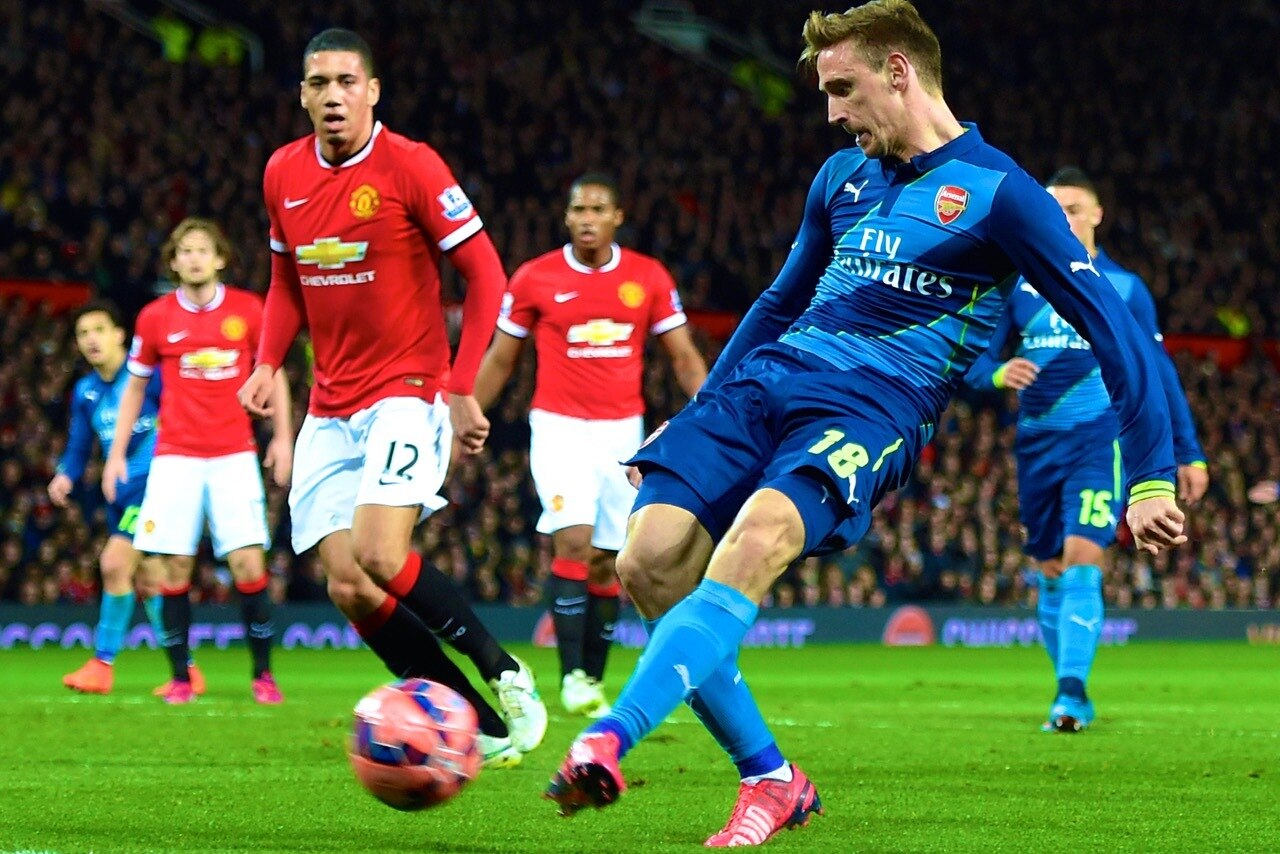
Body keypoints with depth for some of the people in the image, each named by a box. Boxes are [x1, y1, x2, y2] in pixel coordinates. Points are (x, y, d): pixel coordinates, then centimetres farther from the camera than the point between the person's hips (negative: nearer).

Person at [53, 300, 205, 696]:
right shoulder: (85, 391, 10)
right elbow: (79, 446, 16)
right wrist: (65, 475, -3)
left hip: (154, 484, -8)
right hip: (121, 495, 8)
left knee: (114, 563, -18)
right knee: (148, 581, 11)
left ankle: (103, 663, -9)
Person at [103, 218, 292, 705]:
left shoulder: (247, 309, 2)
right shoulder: (156, 317, 4)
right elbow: (135, 386, 14)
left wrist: (282, 436, 5)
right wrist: (117, 453, 10)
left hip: (235, 456, -1)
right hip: (176, 458, 1)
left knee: (248, 563, -9)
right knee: (175, 568, -3)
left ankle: (262, 673, 1)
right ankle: (179, 677, 6)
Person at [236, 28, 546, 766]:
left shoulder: (410, 166, -11)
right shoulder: (283, 175, 7)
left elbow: (486, 274, -8)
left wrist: (462, 390, -13)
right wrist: (269, 362, 4)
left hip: (407, 392, -6)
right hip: (330, 411, 6)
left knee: (380, 556, -25)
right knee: (347, 587, -5)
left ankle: (505, 673, -3)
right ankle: (485, 729, 4)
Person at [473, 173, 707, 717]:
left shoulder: (649, 278, 3)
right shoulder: (534, 279, 0)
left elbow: (684, 357, 6)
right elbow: (499, 360, 9)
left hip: (623, 430, 2)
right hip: (559, 427, -2)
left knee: (606, 561, 2)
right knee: (573, 541, -19)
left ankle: (594, 682, 10)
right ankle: (572, 676, -16)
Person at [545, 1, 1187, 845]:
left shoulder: (997, 190, -1)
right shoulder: (843, 177, 19)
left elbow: (1113, 325, -2)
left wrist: (1151, 477, -7)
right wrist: (699, 418, 31)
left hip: (873, 405, -7)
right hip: (762, 384, 7)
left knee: (758, 538, -36)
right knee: (650, 559, -16)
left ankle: (607, 742, -48)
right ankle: (771, 781, -3)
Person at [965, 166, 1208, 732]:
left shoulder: (1125, 288, 5)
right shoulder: (1019, 285, 9)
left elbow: (1159, 374, 9)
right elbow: (977, 359, 10)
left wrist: (1189, 453, 8)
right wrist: (998, 373, -15)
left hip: (1100, 437, -3)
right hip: (1036, 441, 3)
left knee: (1081, 559, -19)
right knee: (1050, 574, 7)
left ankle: (1071, 692, -25)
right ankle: (1072, 696, 19)